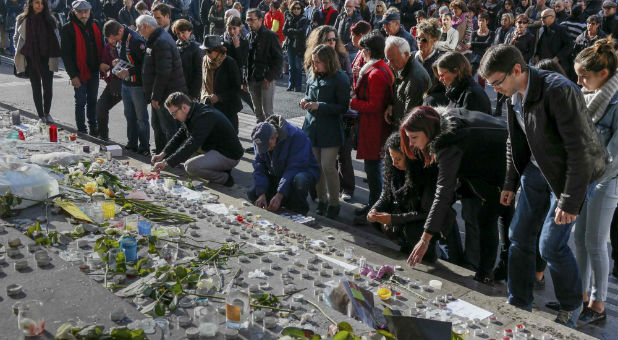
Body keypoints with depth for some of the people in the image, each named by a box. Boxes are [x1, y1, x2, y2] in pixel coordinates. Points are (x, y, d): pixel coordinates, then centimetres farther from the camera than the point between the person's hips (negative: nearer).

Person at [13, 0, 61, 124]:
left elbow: (56, 38, 10)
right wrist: (19, 54, 4)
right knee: (36, 88, 6)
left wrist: (54, 55, 1)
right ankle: (41, 116, 14)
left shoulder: (49, 20, 2)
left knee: (48, 88, 1)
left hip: (46, 59, 0)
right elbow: (17, 38, 13)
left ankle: (47, 113, 20)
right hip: (31, 60, 0)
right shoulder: (22, 20, 2)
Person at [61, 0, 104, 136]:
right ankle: (81, 130, 14)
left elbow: (100, 46, 16)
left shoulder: (95, 25, 5)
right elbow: (66, 54, -12)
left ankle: (93, 127, 27)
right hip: (79, 73, -5)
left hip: (94, 71, 5)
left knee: (92, 100, 15)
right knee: (81, 102, 3)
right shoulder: (68, 28, -11)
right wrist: (73, 75, -15)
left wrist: (101, 63, 2)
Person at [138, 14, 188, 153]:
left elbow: (163, 73, -25)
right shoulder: (155, 39, 14)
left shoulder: (161, 42, -21)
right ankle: (160, 153, 34)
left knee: (170, 128, -5)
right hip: (160, 94, 11)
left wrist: (155, 96, -21)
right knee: (157, 124, 21)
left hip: (167, 93, -11)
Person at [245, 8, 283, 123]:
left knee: (267, 111, -6)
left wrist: (269, 77, -14)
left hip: (266, 80, -6)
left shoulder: (270, 36, -6)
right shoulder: (249, 37, 13)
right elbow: (246, 59, 17)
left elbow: (279, 58, -9)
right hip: (252, 80, 6)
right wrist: (246, 79, 8)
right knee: (258, 112, 12)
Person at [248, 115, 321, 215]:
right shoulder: (260, 139, -11)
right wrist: (262, 194, -25)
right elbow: (259, 168, -11)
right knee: (252, 193, -14)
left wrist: (279, 195, -37)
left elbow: (295, 168, -32)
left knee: (299, 180, -41)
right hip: (277, 175, 5)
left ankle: (299, 213, -15)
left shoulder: (296, 136, -29)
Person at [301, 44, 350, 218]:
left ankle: (334, 204, 9)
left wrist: (319, 106, -19)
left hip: (330, 129, -6)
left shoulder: (340, 79, -10)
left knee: (328, 166, -7)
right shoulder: (312, 74, 8)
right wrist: (305, 101, -1)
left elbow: (343, 107, -11)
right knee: (316, 166, 9)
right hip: (312, 126, 6)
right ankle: (321, 200, 24)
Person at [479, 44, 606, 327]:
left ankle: (571, 307, 21)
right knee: (519, 237, 8)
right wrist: (510, 182, 14)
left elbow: (580, 150, -27)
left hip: (569, 174, -7)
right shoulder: (515, 96, -2)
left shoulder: (559, 91, -28)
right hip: (536, 170, 8)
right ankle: (519, 304, 25)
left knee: (551, 245, -6)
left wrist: (570, 201, -25)